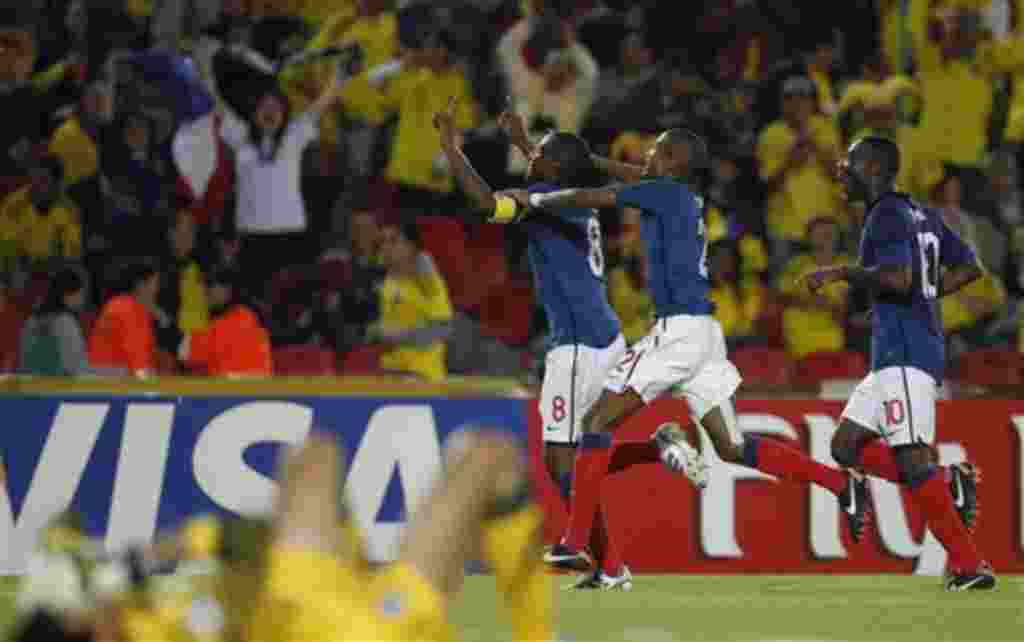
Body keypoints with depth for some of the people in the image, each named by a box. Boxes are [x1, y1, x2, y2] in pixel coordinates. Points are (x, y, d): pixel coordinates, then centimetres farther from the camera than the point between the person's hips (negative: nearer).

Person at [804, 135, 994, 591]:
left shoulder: (888, 216, -10)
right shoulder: (923, 216, 19)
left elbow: (898, 278, -24)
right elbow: (969, 266, 22)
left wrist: (840, 273, -12)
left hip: (904, 353, -10)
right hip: (894, 354, 10)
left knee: (911, 459, -13)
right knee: (846, 446, 12)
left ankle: (970, 566, -15)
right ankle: (949, 484, 2)